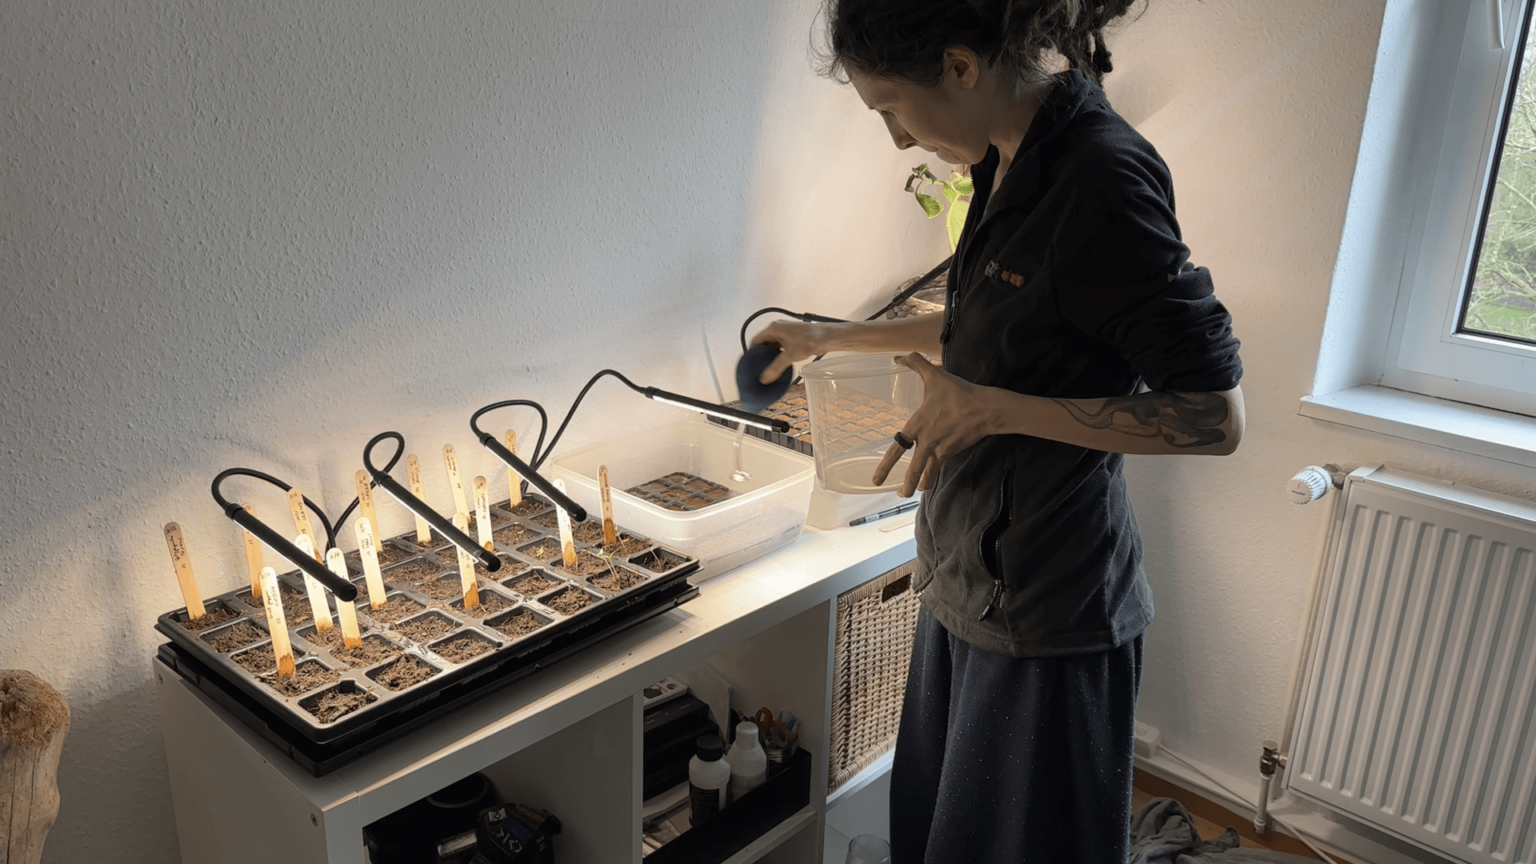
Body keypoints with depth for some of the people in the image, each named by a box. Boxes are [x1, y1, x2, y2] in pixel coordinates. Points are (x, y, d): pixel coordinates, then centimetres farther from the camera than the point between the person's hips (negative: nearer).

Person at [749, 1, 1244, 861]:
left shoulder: (1102, 177, -23)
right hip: (974, 583, 8)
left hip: (1047, 611, -8)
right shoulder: (1013, 162, 4)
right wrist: (829, 336, 26)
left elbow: (1217, 416, -23)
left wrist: (992, 408, -23)